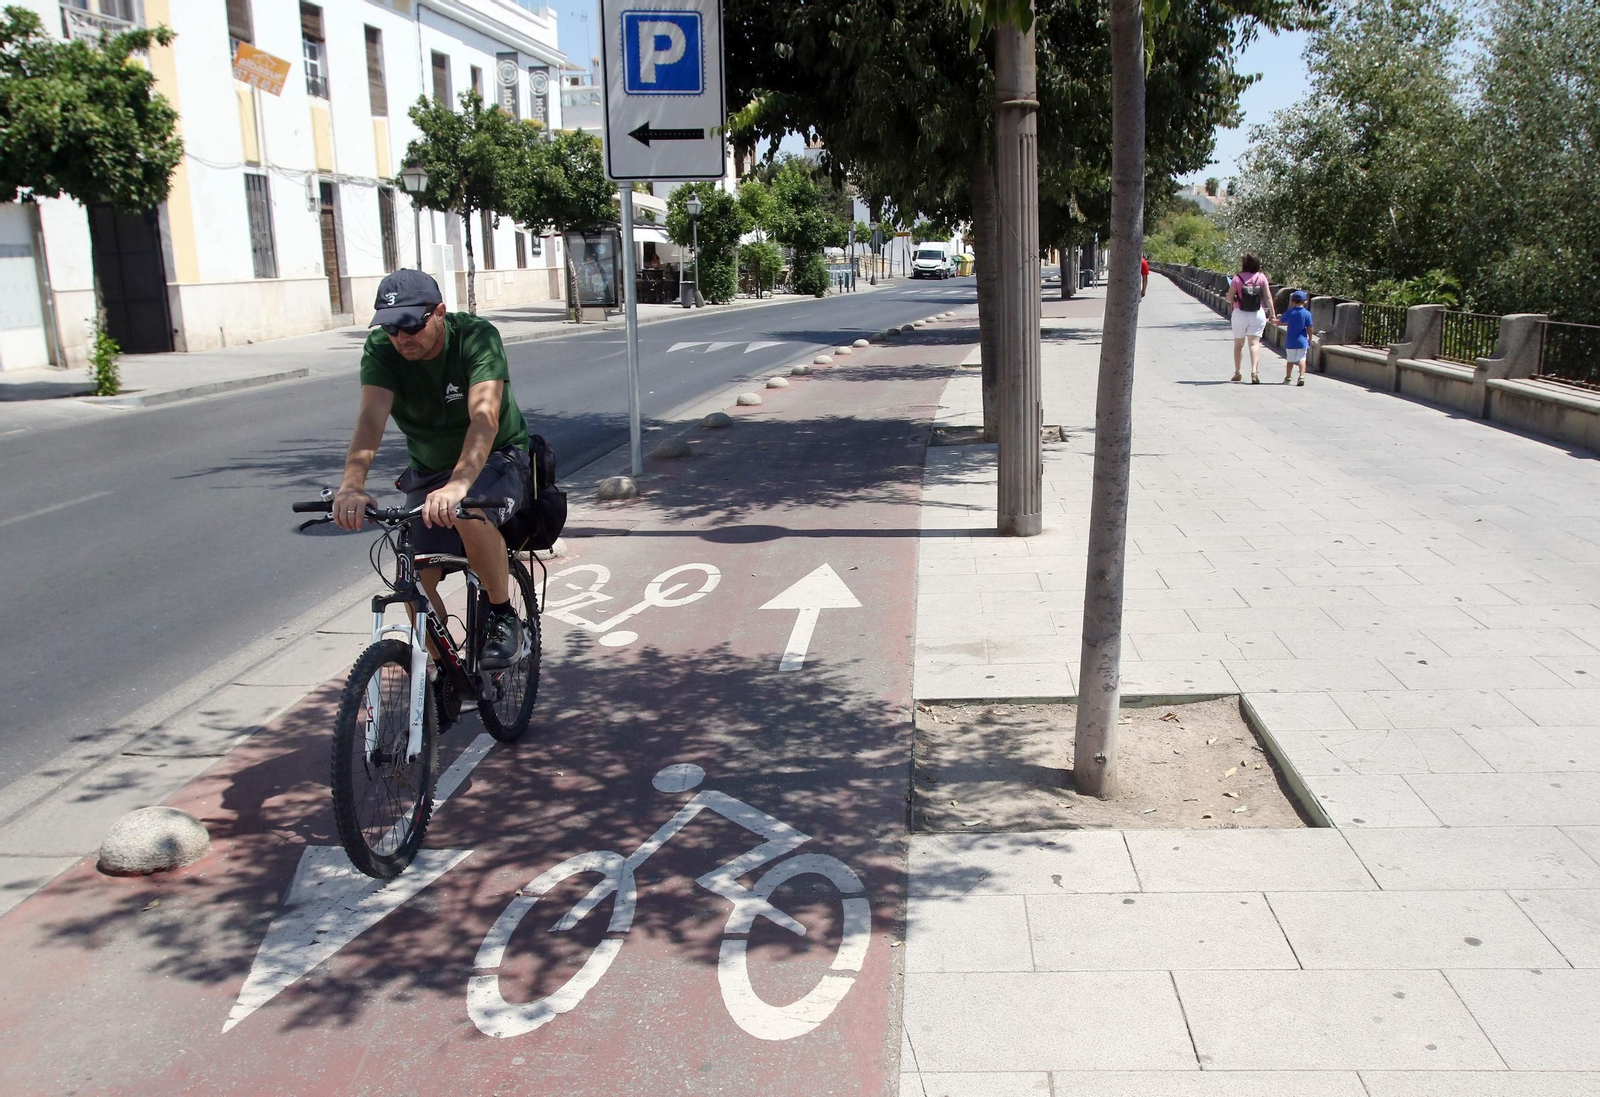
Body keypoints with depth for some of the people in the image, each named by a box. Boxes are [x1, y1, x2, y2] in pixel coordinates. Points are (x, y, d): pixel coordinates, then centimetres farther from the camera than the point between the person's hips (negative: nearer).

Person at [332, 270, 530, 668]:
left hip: (495, 459, -4)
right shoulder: (381, 349, -15)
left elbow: (484, 417, -40)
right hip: (429, 470, 4)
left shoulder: (477, 337, -25)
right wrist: (352, 484, -49)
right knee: (416, 580, -10)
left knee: (468, 514, -37)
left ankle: (504, 617, -14)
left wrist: (458, 484, -57)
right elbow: (371, 417, -30)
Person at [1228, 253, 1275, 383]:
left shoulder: (1237, 278, -7)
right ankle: (1254, 371, -21)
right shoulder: (1261, 277, -2)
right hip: (1258, 314, 1)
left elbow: (1229, 298, -6)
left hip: (1240, 314, 0)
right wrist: (1272, 313, 4)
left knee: (1238, 344, 13)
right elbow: (1268, 297, -3)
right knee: (1254, 343, -4)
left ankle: (1237, 372, 21)